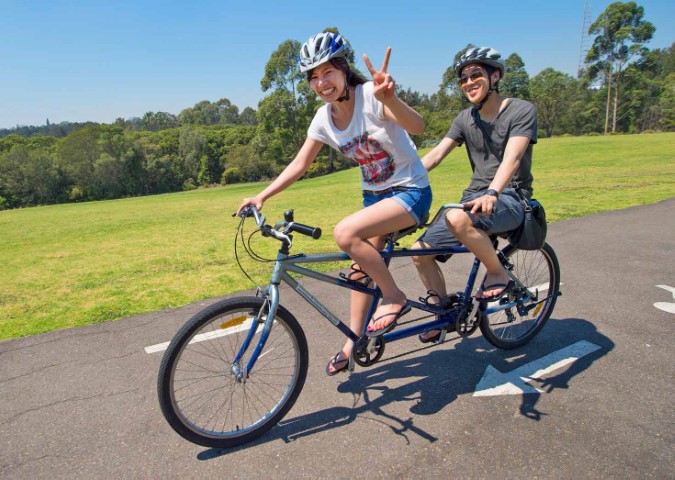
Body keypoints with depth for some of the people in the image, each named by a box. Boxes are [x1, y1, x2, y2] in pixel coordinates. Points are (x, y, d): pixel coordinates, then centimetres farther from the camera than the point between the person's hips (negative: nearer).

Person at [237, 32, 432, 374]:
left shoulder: (371, 96, -20)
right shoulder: (324, 118, -1)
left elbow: (417, 126, -34)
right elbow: (300, 163, 2)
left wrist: (389, 98, -54)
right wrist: (262, 196, -7)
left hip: (410, 191, -7)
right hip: (374, 195, 7)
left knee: (345, 233, -28)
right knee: (361, 268, 10)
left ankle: (394, 297, -8)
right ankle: (354, 342, 27)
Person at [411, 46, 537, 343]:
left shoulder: (522, 111, -6)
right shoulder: (465, 119, 11)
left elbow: (511, 159, -22)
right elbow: (435, 155, 1)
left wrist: (492, 193, -41)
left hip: (510, 199, -6)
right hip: (474, 198, 6)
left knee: (457, 218, -38)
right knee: (421, 250, -6)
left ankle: (498, 275, -14)